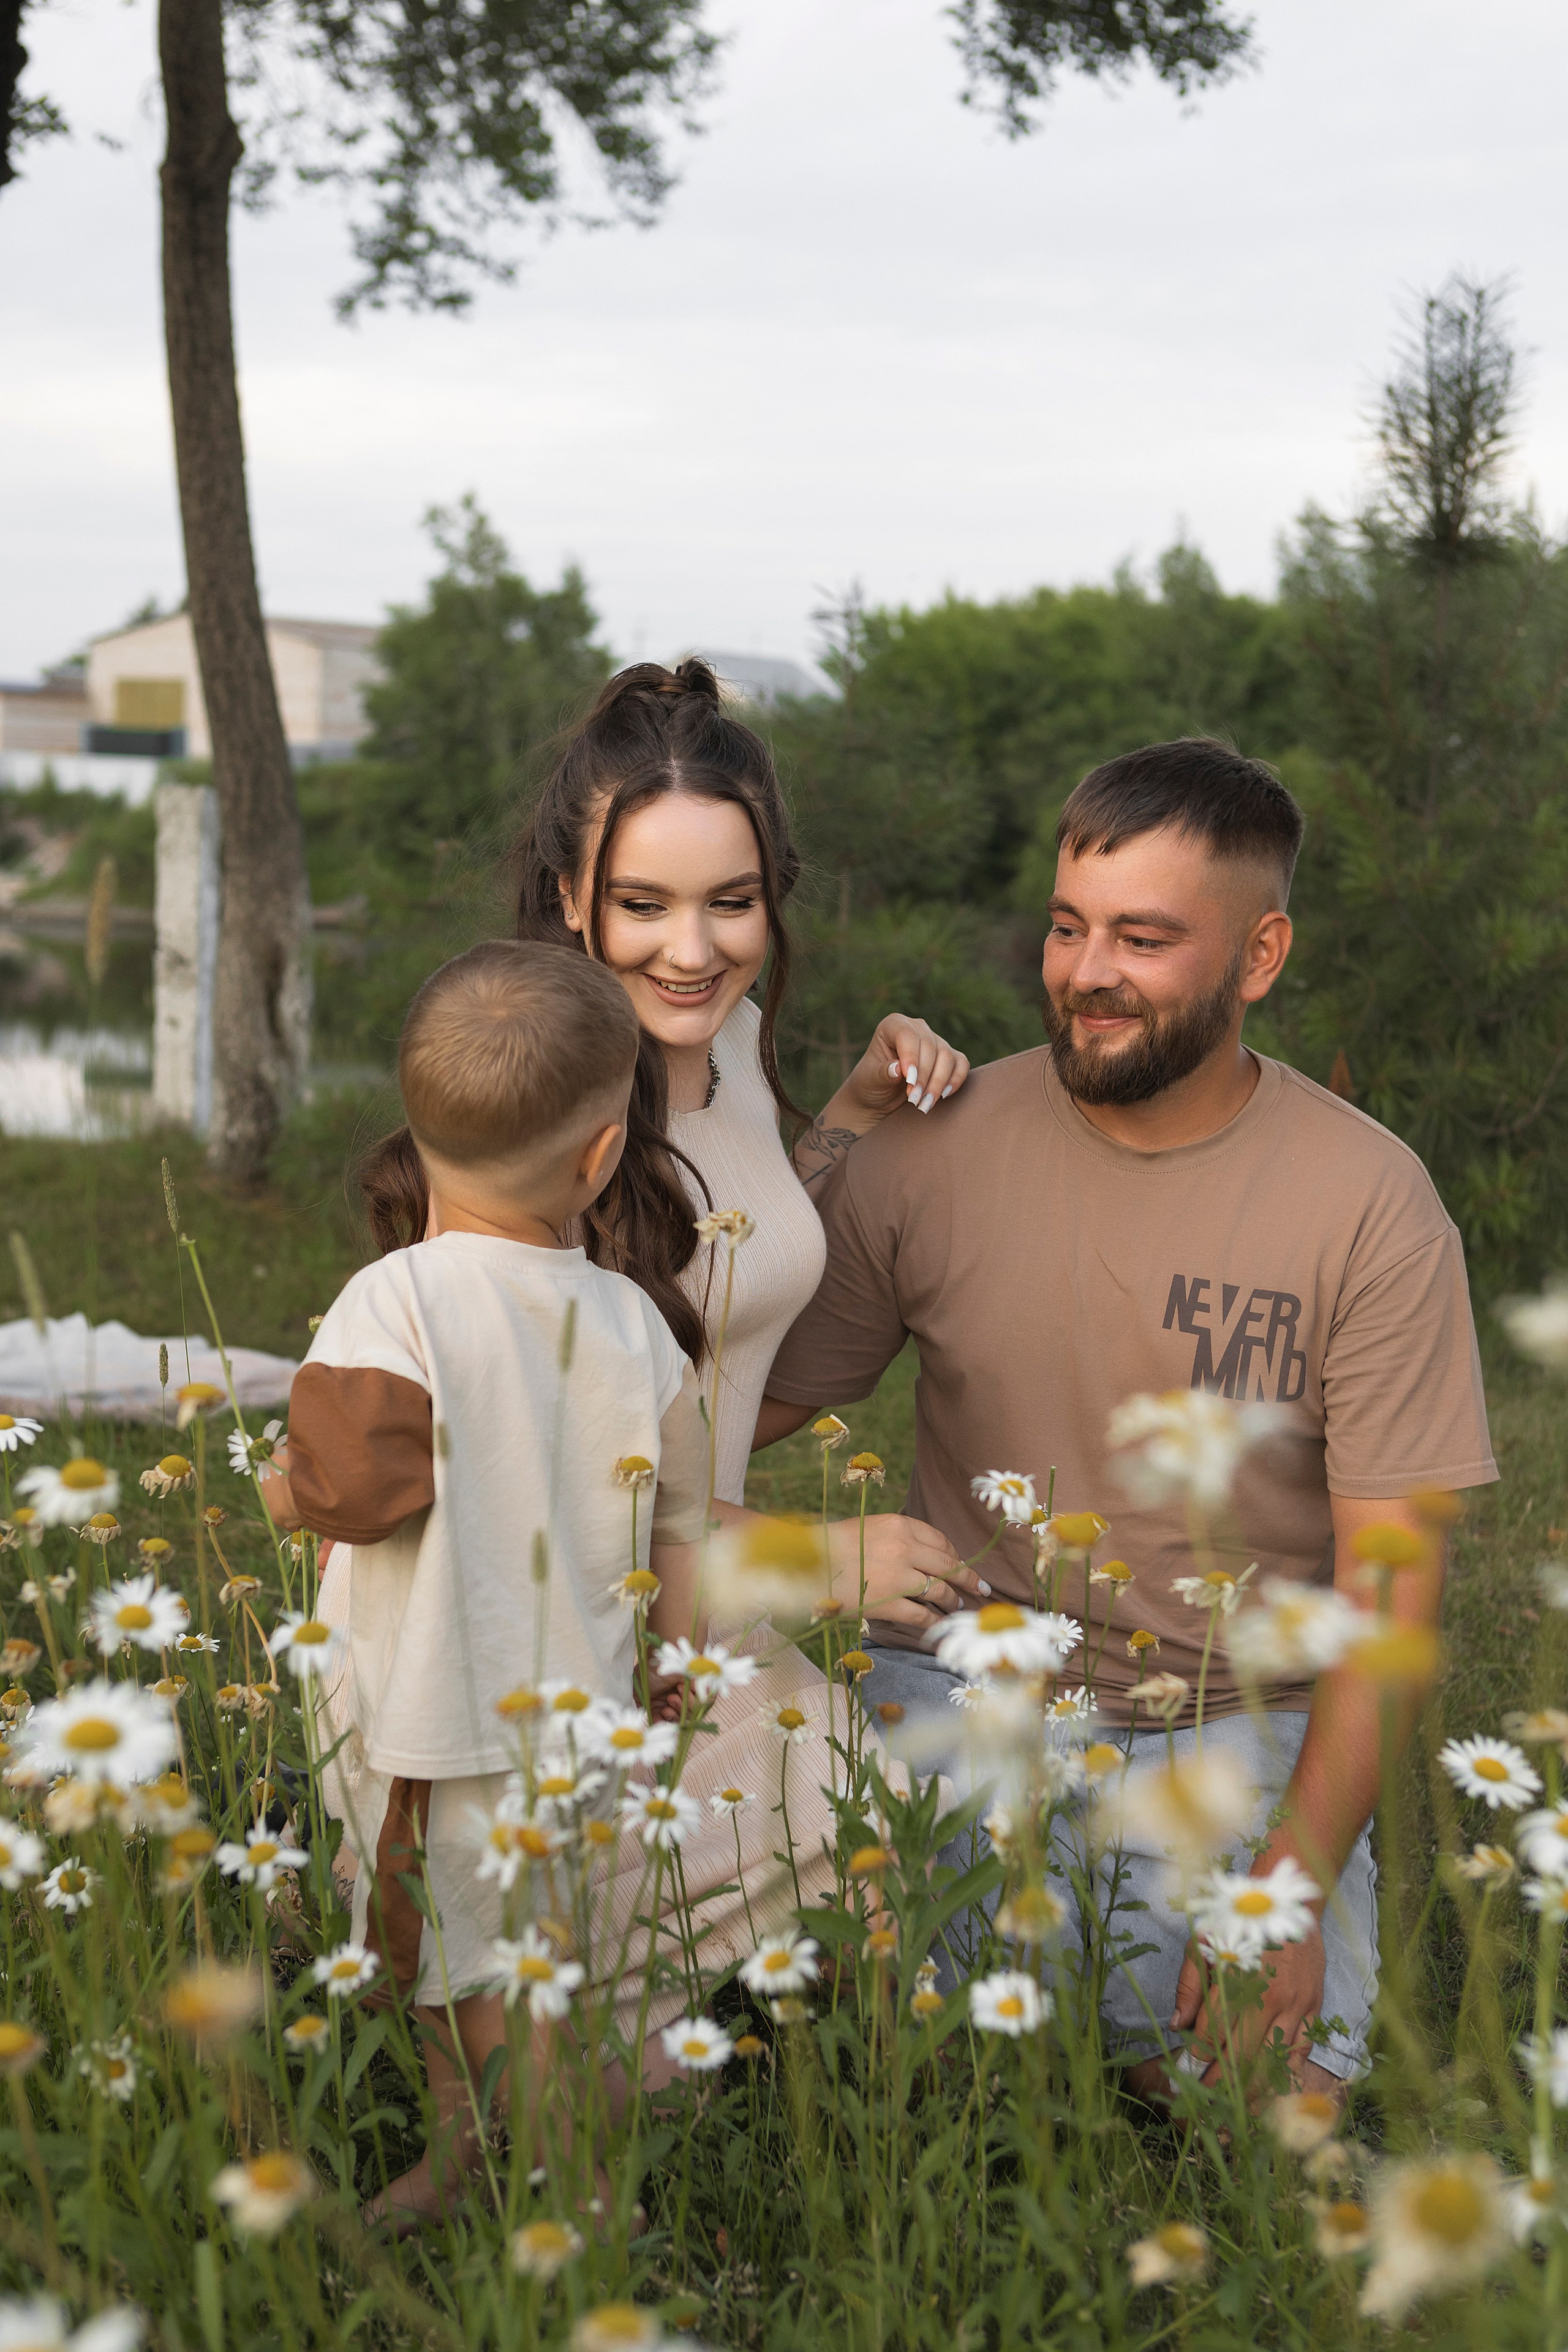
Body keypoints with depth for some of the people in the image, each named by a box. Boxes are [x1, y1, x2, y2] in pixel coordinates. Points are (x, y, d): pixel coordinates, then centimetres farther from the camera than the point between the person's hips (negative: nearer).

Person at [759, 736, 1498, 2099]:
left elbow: (1391, 1579, -10)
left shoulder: (1369, 1202, -11)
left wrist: (1291, 1895, -16)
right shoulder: (932, 1149, -5)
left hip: (1234, 1721, 0)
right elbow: (763, 1398, 3)